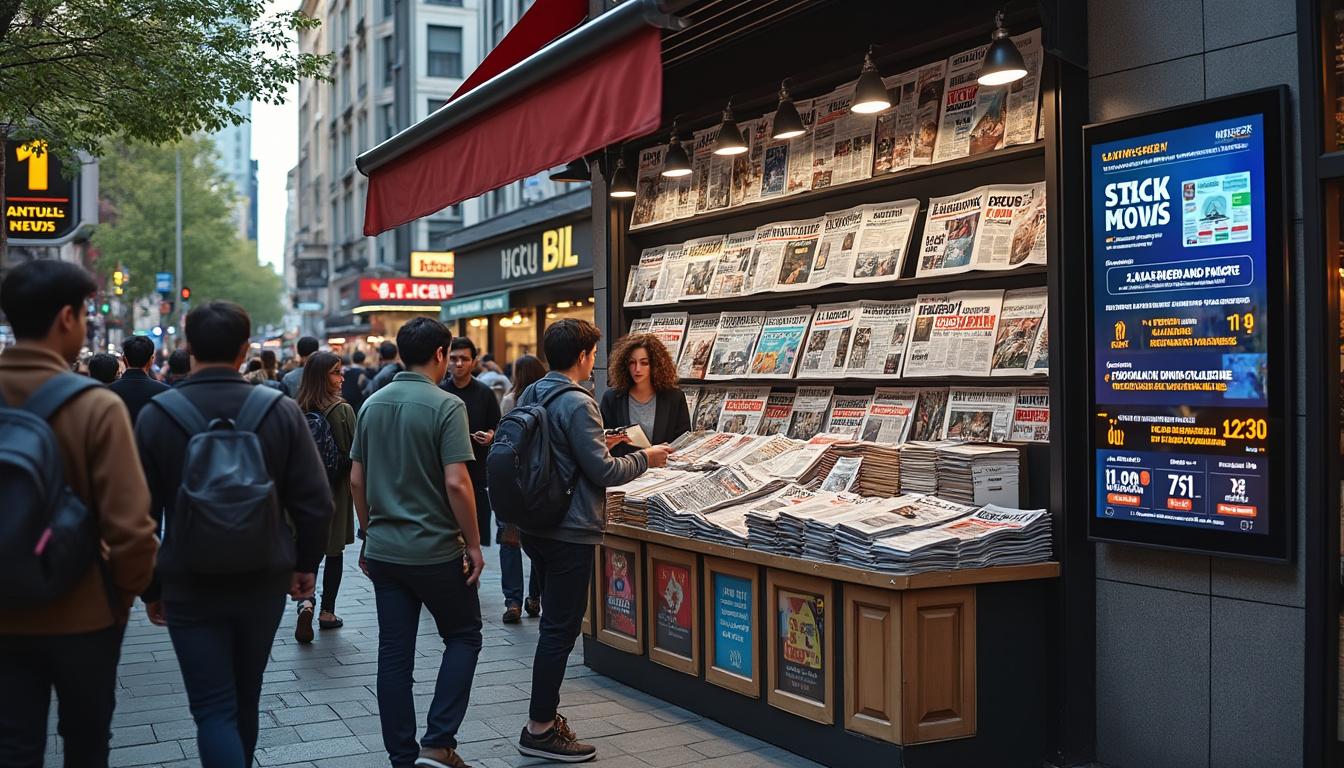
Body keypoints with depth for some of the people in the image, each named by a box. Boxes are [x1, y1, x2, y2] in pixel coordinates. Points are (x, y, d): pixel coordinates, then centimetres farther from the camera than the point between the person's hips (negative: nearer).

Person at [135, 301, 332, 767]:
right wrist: (305, 563, 9)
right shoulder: (281, 411, -7)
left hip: (190, 586, -2)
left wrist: (150, 587, 8)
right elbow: (315, 502, -7)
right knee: (246, 696, 20)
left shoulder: (156, 415, -7)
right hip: (264, 581, 2)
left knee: (213, 709, 1)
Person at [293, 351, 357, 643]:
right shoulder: (342, 410, -16)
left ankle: (305, 601, -11)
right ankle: (327, 612, 20)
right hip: (336, 488, -3)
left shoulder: (297, 410, -4)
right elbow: (353, 453, -14)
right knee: (334, 550, 12)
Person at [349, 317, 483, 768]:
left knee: (394, 653, 10)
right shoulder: (445, 406, -14)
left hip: (384, 549, 6)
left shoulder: (372, 405, 6)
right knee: (463, 636, 11)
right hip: (435, 550, -6)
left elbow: (356, 480, 10)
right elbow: (456, 483, -20)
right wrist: (473, 543, -10)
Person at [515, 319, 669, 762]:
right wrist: (645, 459, -3)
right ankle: (540, 731, 7)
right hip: (570, 531, -9)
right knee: (560, 629, 0)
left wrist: (598, 444, 20)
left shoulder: (530, 395, 8)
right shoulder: (577, 404, -18)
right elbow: (603, 471, -18)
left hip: (536, 525, 9)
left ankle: (544, 714, 28)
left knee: (555, 623, 20)